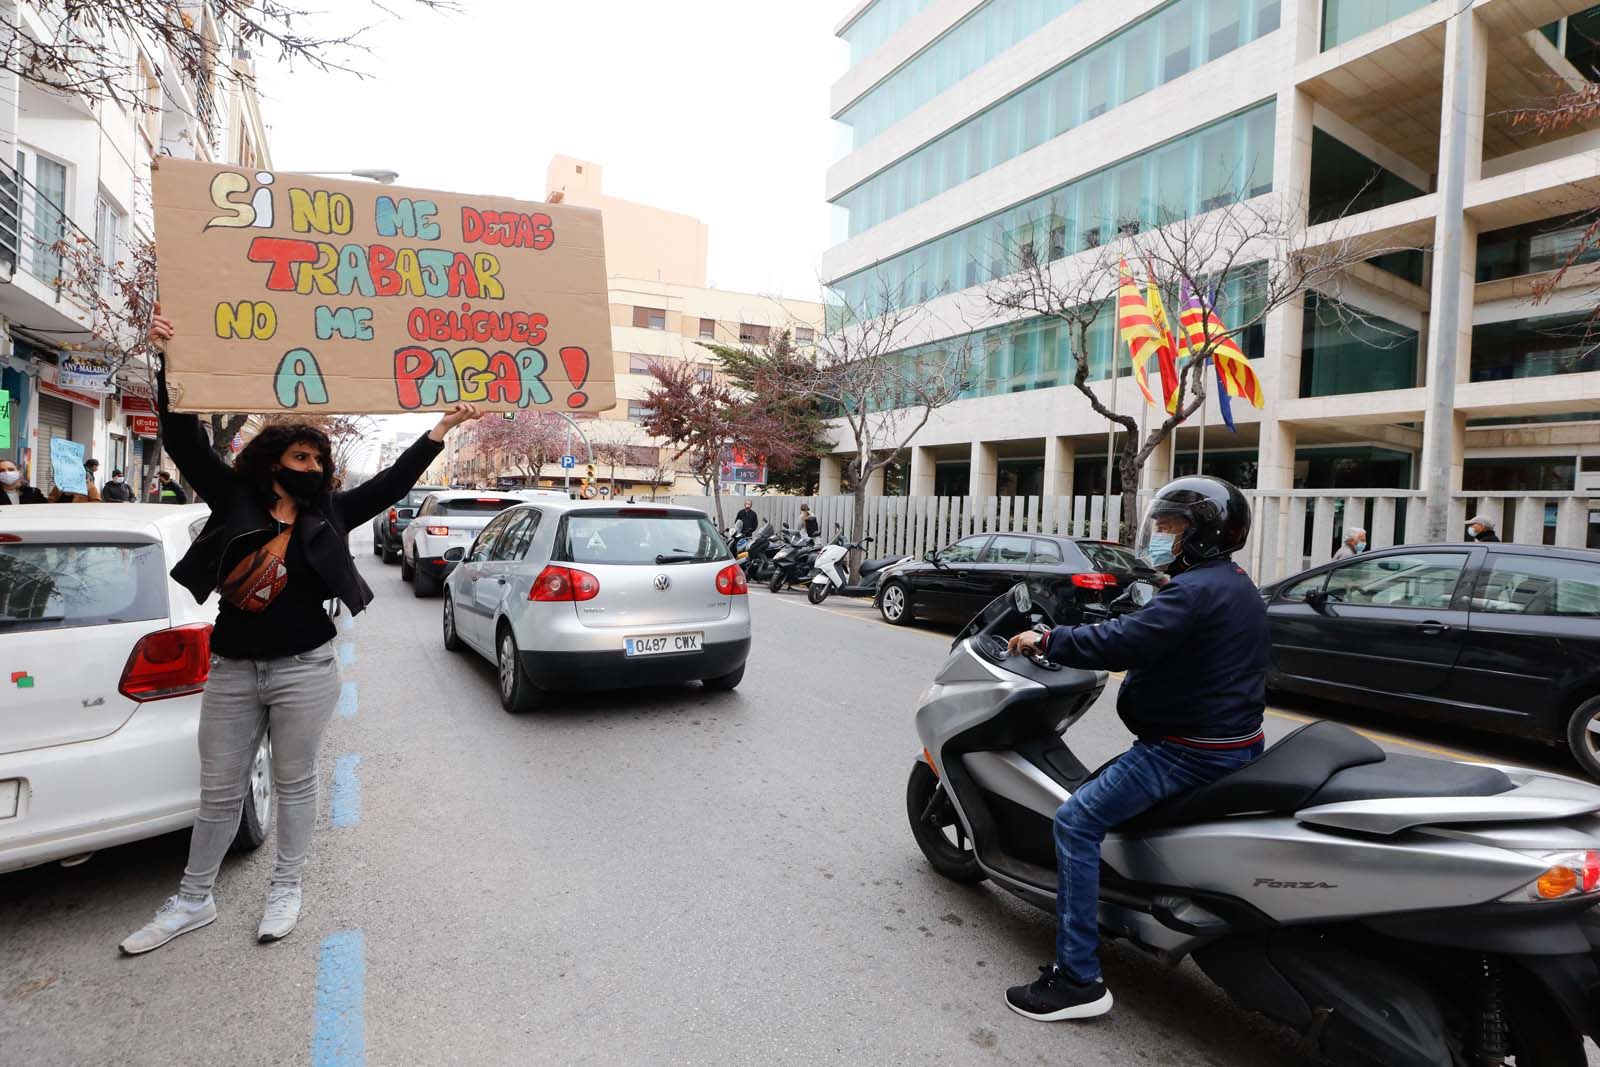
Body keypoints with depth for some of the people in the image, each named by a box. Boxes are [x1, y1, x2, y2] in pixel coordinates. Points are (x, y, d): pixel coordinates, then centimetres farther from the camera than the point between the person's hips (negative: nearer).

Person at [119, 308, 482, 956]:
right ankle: (193, 900, 31)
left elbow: (392, 482, 4)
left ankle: (285, 890, 28)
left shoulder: (328, 515, 3)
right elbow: (183, 439, -3)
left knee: (294, 783, 11)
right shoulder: (233, 498, 3)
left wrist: (439, 431, 1)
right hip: (232, 669, 1)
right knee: (218, 793, 13)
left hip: (304, 669, -1)